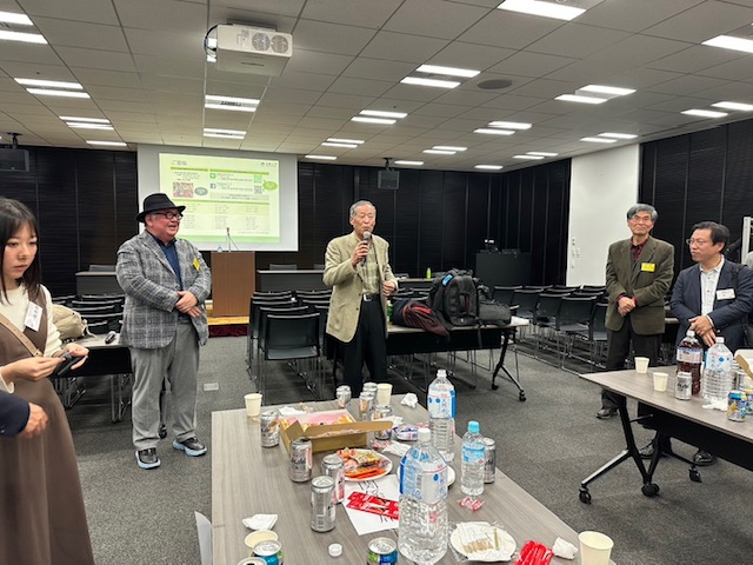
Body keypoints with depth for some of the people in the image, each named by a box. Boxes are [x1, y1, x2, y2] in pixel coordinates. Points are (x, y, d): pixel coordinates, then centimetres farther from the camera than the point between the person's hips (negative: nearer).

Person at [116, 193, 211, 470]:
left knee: (186, 387, 12)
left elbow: (204, 274, 7)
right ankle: (145, 444, 16)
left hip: (188, 329, 5)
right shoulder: (131, 249, -3)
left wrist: (194, 295, -15)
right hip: (150, 330, -5)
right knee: (147, 390, 4)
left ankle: (185, 435, 26)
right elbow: (134, 283, -17)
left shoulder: (187, 248, 15)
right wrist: (175, 301, -18)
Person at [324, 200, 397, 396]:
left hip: (375, 307, 4)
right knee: (353, 367, 8)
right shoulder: (337, 245, -7)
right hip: (351, 310, -4)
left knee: (380, 364, 10)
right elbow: (328, 279, -15)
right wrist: (352, 262, -29)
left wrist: (391, 282, -3)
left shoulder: (382, 244, 8)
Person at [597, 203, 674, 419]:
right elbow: (611, 278, 3)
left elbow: (662, 283, -8)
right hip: (618, 316, 3)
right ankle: (609, 404, 24)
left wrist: (635, 300, -18)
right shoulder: (616, 248, 9)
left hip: (647, 317, -3)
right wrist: (621, 297, -16)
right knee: (613, 363, 11)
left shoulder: (664, 250, -2)